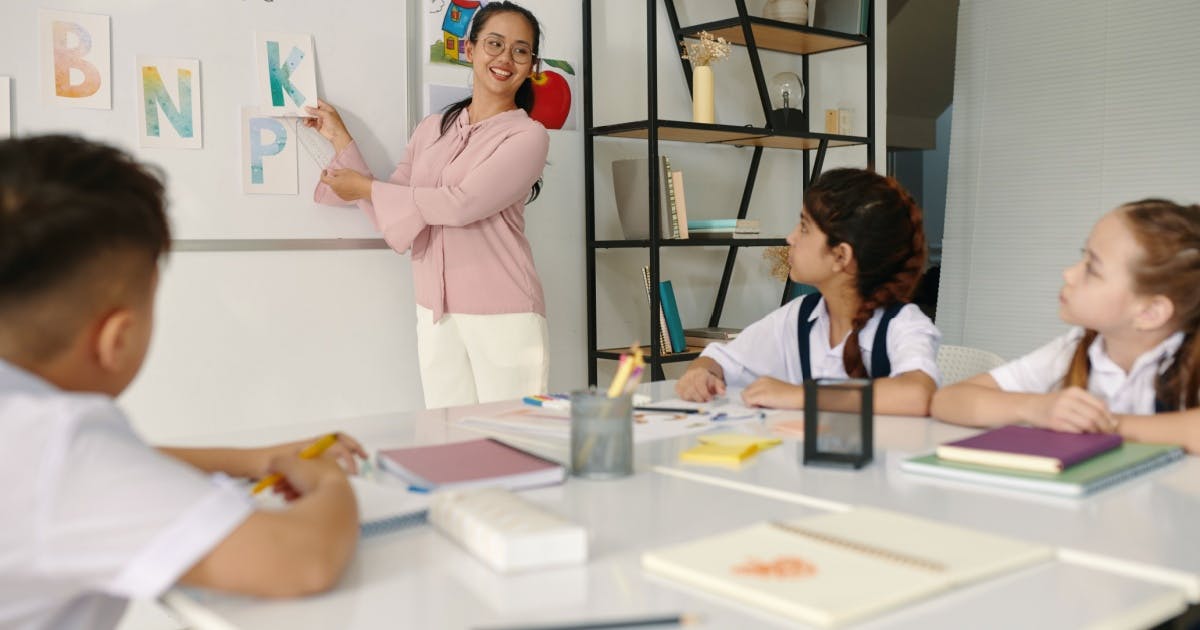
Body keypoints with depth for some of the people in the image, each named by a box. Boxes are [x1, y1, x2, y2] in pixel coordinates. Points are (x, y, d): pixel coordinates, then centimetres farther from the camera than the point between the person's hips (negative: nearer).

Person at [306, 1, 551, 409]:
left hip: (503, 317, -4)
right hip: (436, 315, 4)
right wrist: (341, 139, 14)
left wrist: (365, 187, -4)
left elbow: (462, 204, -15)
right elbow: (389, 215, 12)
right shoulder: (432, 131, 13)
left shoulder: (528, 136, -4)